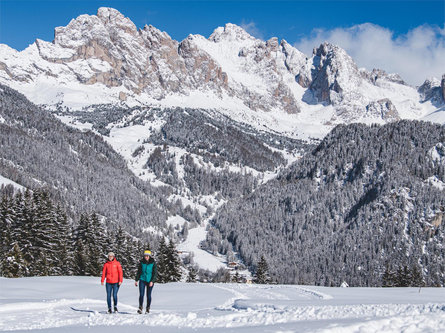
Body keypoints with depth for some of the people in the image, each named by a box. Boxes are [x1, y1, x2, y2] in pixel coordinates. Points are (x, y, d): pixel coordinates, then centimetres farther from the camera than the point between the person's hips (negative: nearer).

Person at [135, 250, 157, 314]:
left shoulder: (153, 263, -5)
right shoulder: (141, 262, 2)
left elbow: (154, 273, -6)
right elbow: (139, 272, 11)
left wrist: (152, 281, -16)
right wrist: (136, 280, 7)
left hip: (149, 281, -1)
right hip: (142, 280, 1)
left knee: (148, 295, 5)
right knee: (141, 294, -9)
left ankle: (148, 308, 18)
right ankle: (140, 308, -1)